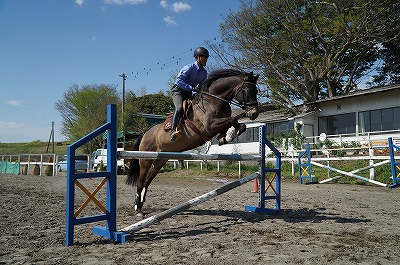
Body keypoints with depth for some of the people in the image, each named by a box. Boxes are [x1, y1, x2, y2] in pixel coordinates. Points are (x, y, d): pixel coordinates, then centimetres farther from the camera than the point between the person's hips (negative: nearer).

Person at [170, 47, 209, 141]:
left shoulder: (204, 72, 8)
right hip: (178, 91, -8)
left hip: (188, 94, 8)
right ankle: (173, 130, -37)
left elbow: (202, 87, 17)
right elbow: (178, 81, -22)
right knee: (180, 107, -30)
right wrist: (192, 88, -30)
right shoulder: (189, 68, -14)